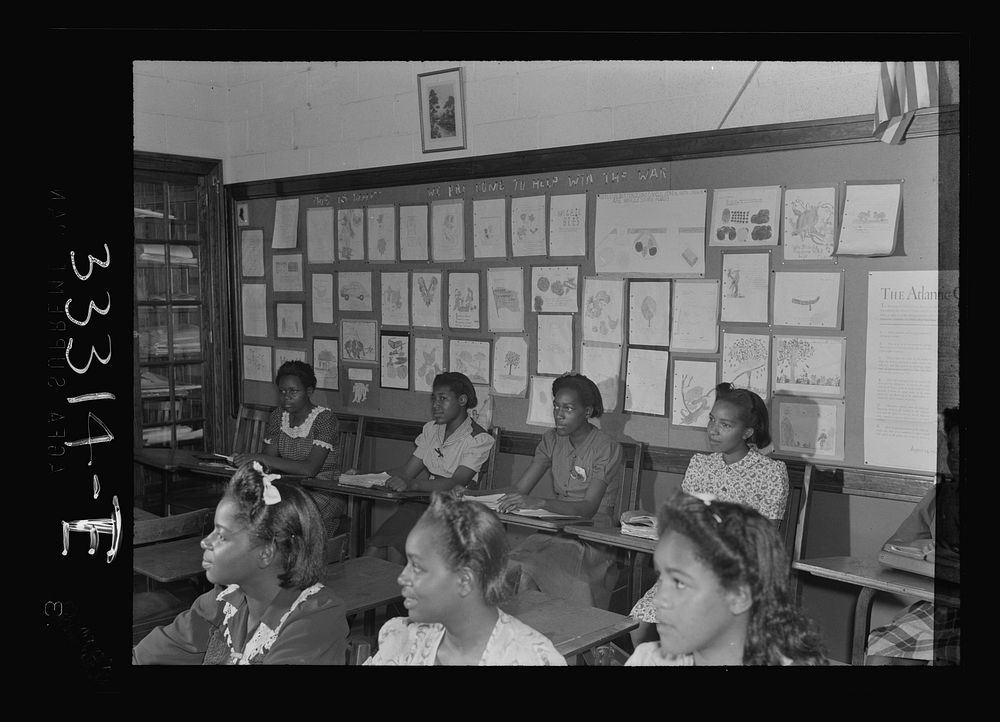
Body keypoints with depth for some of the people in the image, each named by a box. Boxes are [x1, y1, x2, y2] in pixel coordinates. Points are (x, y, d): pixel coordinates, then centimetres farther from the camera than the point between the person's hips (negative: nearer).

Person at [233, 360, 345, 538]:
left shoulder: (325, 418, -13)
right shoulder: (278, 416, 8)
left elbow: (310, 469, -23)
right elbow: (269, 460, 5)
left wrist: (261, 458, -27)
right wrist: (247, 460, -17)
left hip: (325, 494, -5)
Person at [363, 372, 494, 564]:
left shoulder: (480, 439, -7)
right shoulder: (431, 429, 15)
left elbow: (456, 483, -20)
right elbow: (407, 470, 14)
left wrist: (413, 484, -34)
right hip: (423, 502, 6)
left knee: (395, 548, -27)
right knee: (373, 548, -20)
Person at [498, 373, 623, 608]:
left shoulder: (607, 448, -9)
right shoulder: (551, 441, 11)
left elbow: (589, 508, -20)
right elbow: (519, 488, 4)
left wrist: (539, 502, -34)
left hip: (593, 539, -5)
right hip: (556, 531, 5)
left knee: (526, 572, -29)